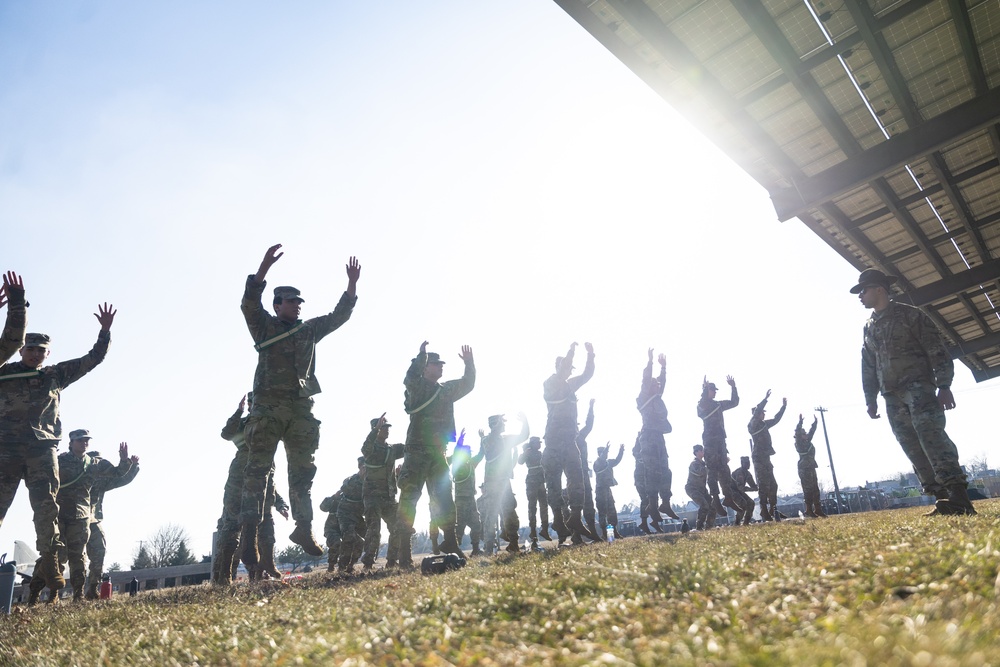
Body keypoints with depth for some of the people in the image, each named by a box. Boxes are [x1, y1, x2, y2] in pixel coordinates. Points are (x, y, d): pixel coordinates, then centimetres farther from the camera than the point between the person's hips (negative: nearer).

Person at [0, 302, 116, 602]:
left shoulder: (56, 374, 17)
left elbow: (91, 359, 19)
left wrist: (105, 331, 8)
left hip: (42, 449, 1)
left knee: (46, 507, -4)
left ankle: (50, 564, -3)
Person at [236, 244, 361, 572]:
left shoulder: (310, 329, 19)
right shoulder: (264, 326, 7)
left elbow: (338, 316, 20)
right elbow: (249, 303, -10)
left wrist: (352, 285, 8)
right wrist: (264, 268, -23)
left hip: (301, 408, 4)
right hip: (268, 407, -4)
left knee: (303, 471, 6)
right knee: (258, 468, -8)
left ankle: (304, 528, 13)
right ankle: (249, 530, -9)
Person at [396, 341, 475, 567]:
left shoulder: (446, 390, 16)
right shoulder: (417, 387, -2)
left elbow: (467, 385, 21)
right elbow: (410, 377, -24)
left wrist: (469, 364, 7)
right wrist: (421, 355, -32)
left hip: (437, 453, 6)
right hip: (417, 452, -6)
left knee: (444, 497, 8)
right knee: (409, 497, -7)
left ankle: (450, 542, 14)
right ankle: (404, 550, -5)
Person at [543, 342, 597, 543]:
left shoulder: (570, 386, 19)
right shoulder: (550, 385, -1)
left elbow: (587, 375, 17)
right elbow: (561, 371, -19)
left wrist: (590, 354, 5)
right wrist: (571, 352, -11)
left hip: (569, 440, 7)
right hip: (554, 441, -7)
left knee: (577, 480, -3)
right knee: (554, 482, -4)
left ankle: (575, 519, -7)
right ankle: (559, 520, -2)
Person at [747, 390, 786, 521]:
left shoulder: (764, 424, 17)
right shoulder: (753, 424, -6)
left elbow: (776, 419, 30)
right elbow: (756, 412, -23)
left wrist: (783, 407, 26)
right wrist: (765, 399, -25)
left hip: (765, 457, 9)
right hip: (759, 457, -9)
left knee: (772, 485, 10)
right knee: (764, 485, -11)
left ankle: (773, 511, 16)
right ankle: (765, 514, -11)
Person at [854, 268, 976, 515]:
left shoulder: (910, 314, 1)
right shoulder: (869, 327, 18)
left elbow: (937, 350, -5)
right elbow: (867, 366, 20)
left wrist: (944, 385, -13)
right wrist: (871, 399, 15)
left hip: (918, 385, -6)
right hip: (892, 396, 6)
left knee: (930, 434, -21)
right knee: (912, 447, -1)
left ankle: (959, 496, -25)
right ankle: (942, 497, 0)